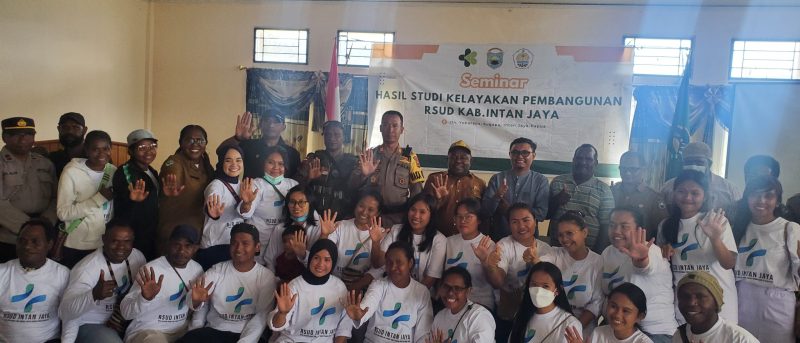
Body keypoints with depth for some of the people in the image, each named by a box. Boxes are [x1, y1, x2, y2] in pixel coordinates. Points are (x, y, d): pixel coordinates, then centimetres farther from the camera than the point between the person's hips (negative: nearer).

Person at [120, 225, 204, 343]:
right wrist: (145, 297, -35)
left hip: (182, 330, 5)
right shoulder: (151, 270, -14)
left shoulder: (197, 269, 2)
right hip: (147, 331, -4)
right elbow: (126, 312, -19)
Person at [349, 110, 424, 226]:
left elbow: (416, 193, 6)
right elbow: (353, 184, 2)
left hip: (398, 217, 0)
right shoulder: (369, 155, 7)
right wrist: (364, 175, -18)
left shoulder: (410, 157, 5)